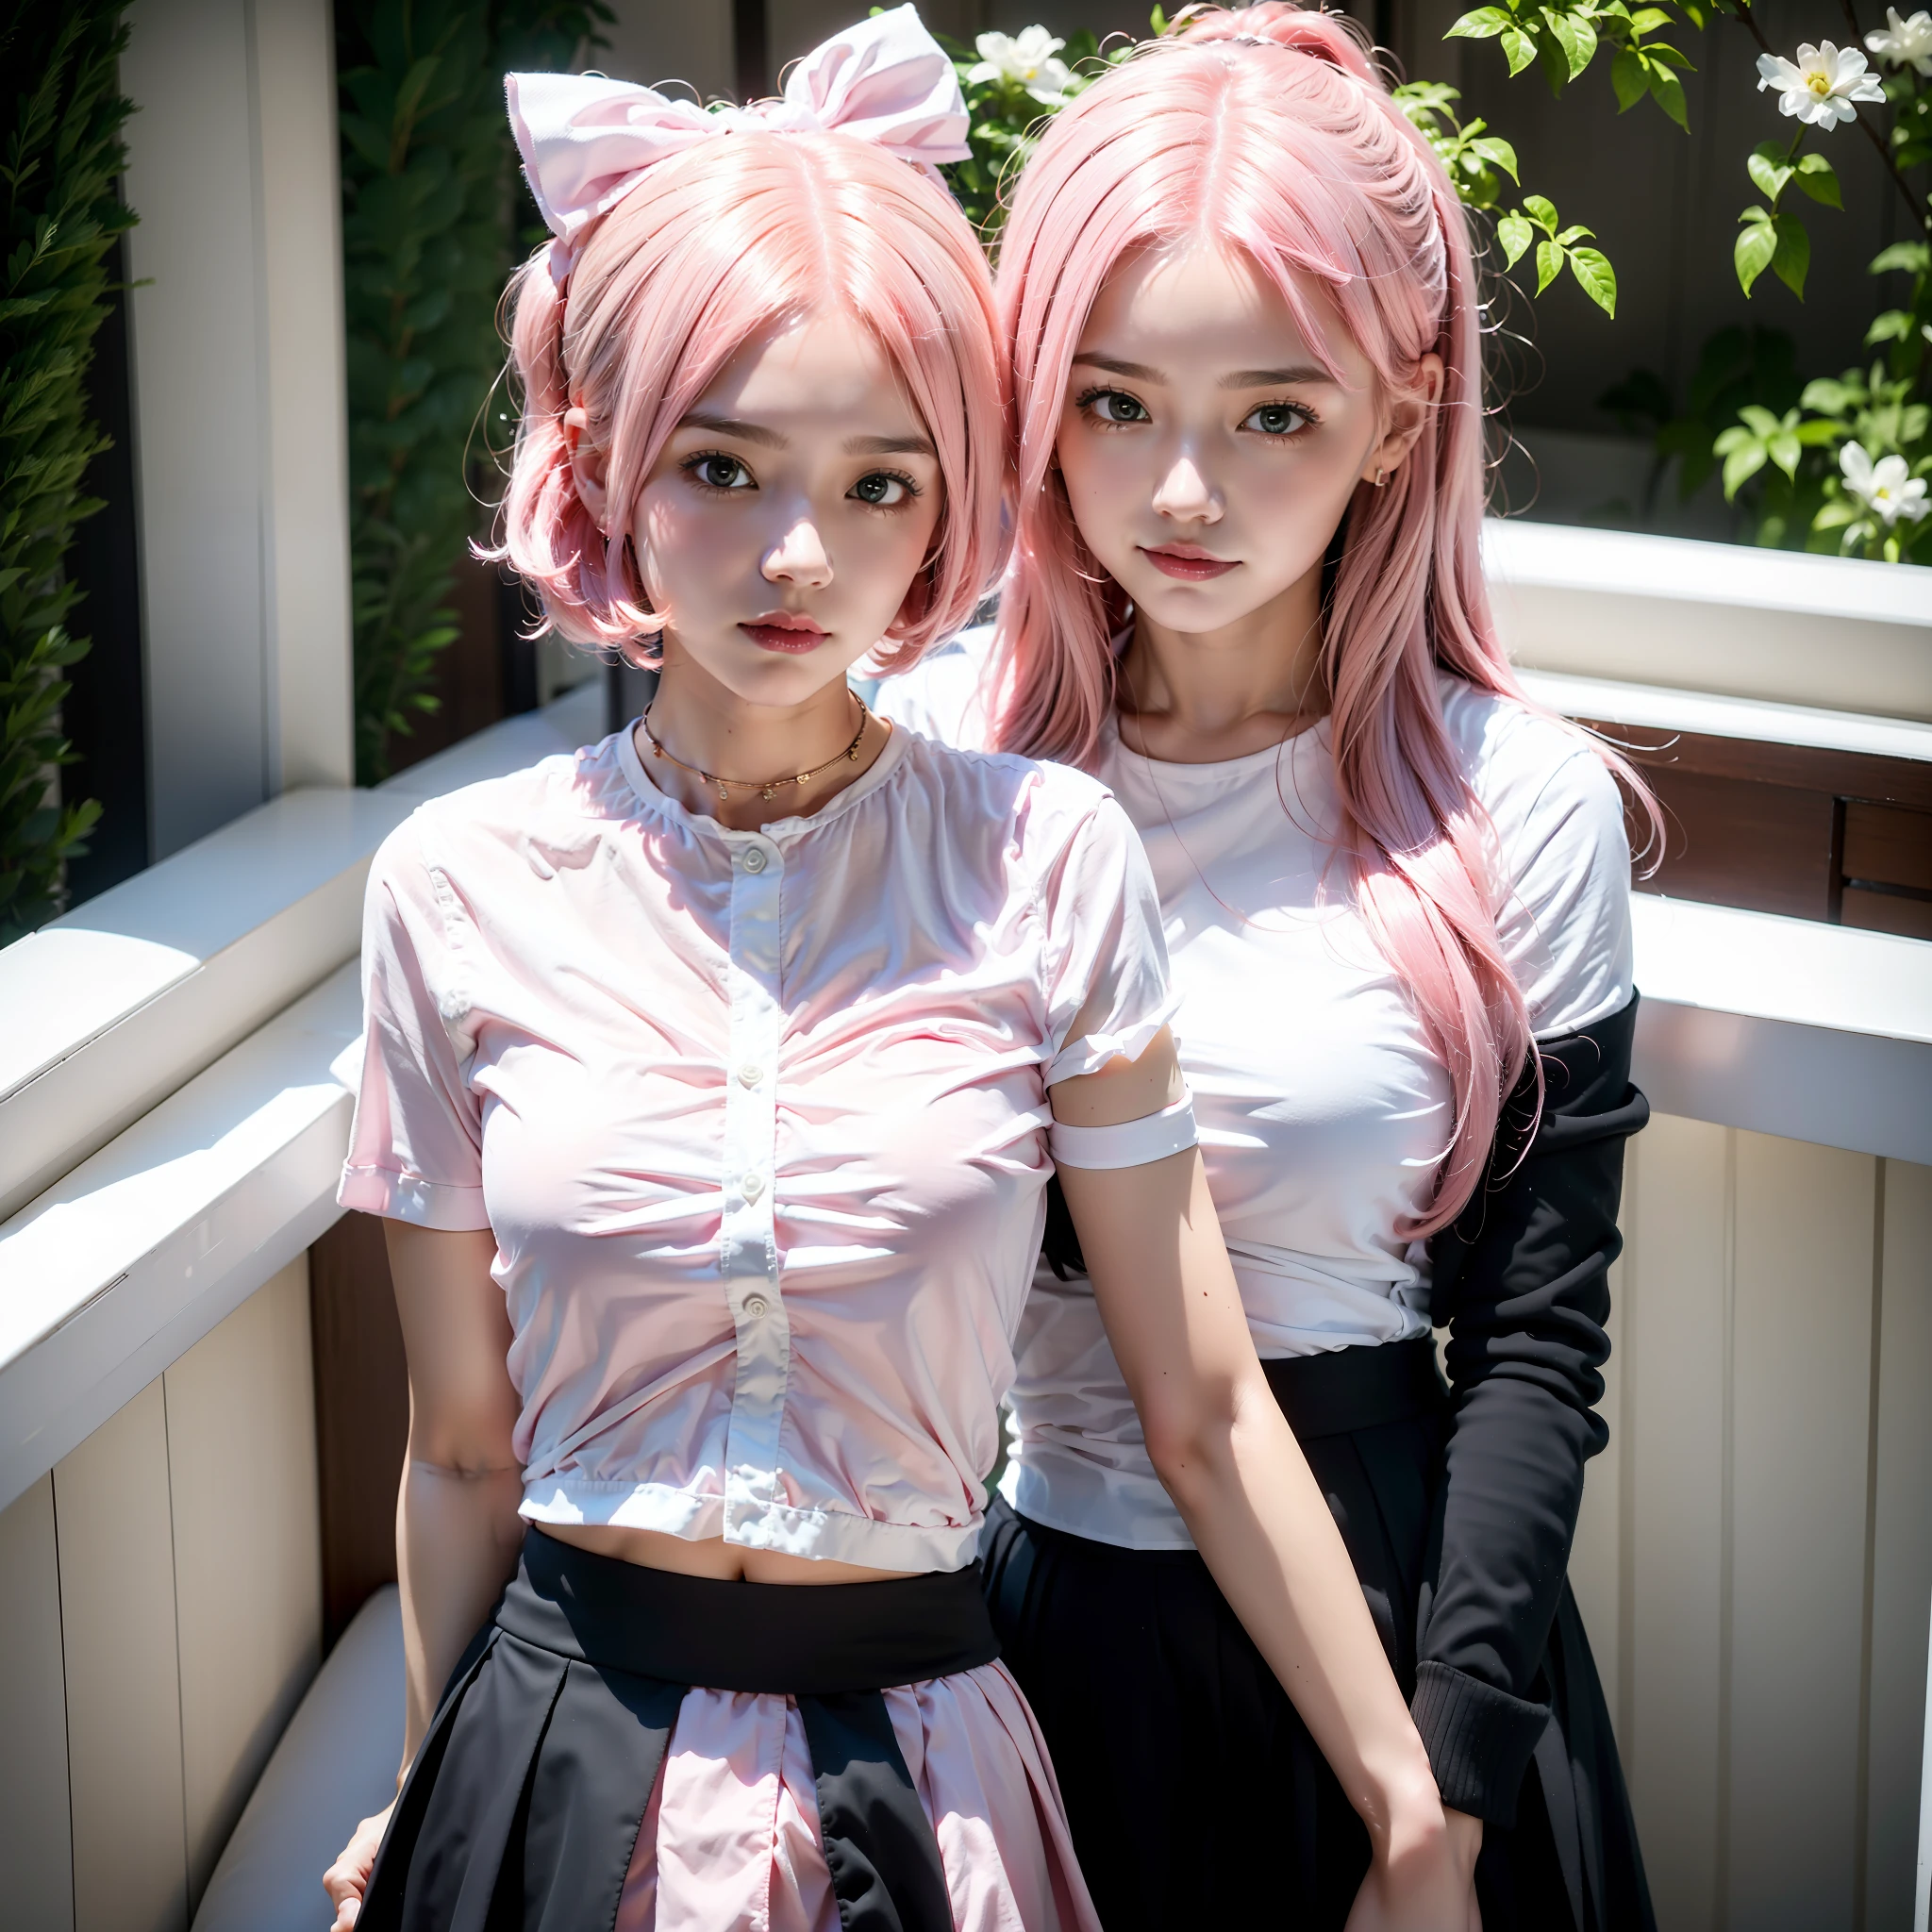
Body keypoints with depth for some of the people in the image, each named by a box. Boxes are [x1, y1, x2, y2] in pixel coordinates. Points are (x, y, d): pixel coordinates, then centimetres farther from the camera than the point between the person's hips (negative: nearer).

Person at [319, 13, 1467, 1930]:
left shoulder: (1043, 860, -7)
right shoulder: (460, 888, -4)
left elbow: (1206, 1419, -3)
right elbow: (464, 1449, 4)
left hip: (924, 1776, 0)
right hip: (567, 1763, 0)